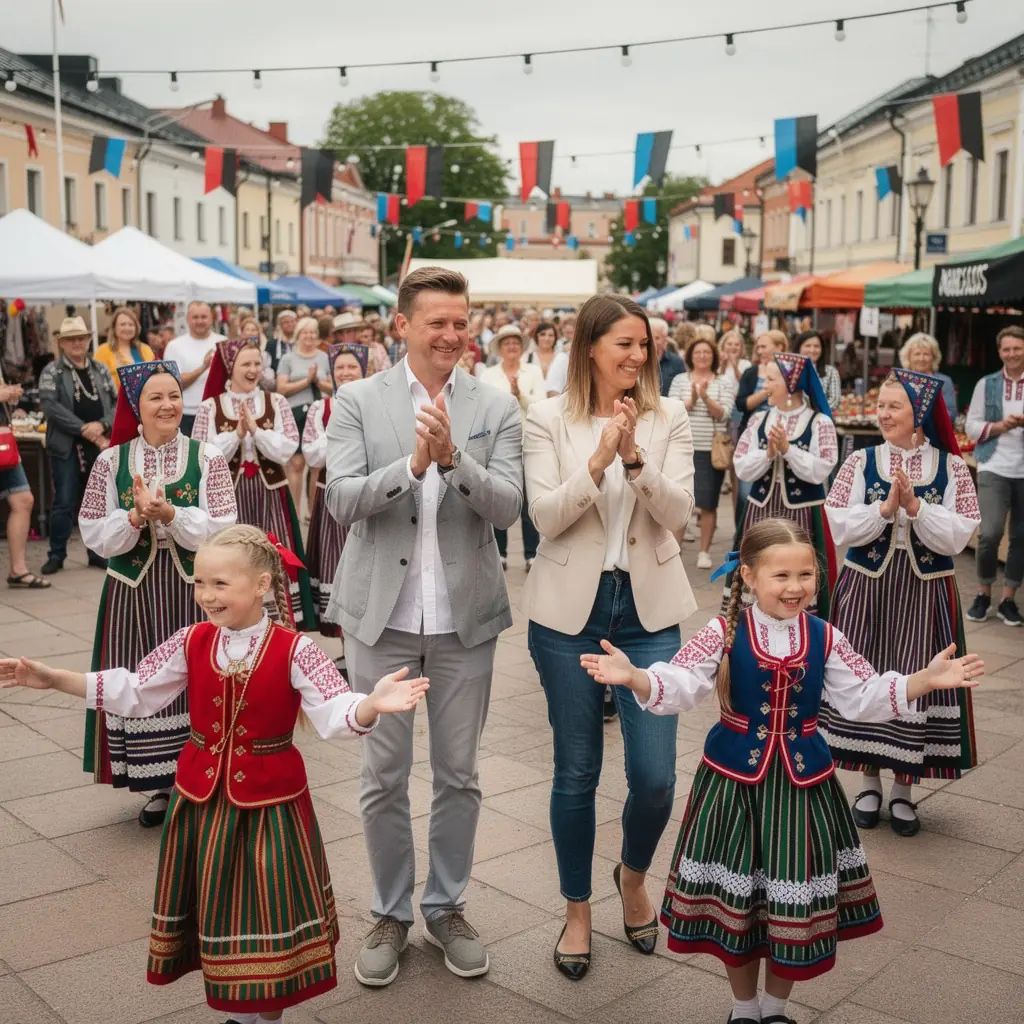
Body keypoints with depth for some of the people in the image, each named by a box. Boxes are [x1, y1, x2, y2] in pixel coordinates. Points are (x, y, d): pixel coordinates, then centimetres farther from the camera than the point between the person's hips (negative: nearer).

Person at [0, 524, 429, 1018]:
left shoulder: (294, 650, -16)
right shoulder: (191, 643, -4)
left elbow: (335, 714, -23)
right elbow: (133, 693, 5)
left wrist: (373, 704, -45)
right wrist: (53, 678, 2)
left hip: (270, 800, -4)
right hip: (202, 796, 4)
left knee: (268, 906, 7)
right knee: (216, 907, 15)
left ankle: (270, 1011, 31)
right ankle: (238, 1009, 36)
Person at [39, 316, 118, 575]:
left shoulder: (100, 370, 11)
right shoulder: (51, 372, 0)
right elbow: (50, 405, -13)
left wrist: (102, 425, -12)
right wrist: (84, 429, -17)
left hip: (99, 445, 3)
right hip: (66, 446, -3)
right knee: (64, 502, -1)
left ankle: (97, 551, 19)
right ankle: (56, 554, 10)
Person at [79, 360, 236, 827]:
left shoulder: (207, 457, -2)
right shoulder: (111, 461, 2)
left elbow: (221, 530, -10)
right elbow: (95, 535, -2)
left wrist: (169, 513, -22)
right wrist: (136, 515, -18)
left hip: (193, 588, -1)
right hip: (133, 589, 1)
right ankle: (161, 785, 23)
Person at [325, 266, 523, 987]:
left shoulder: (496, 408, 1)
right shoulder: (358, 402, -1)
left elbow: (507, 507, -9)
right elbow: (342, 500, -11)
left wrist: (453, 455, -25)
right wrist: (413, 463, -26)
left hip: (465, 617, 1)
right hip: (380, 615, -1)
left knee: (459, 774, 12)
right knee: (385, 776, 10)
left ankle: (447, 906, 31)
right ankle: (391, 913, 28)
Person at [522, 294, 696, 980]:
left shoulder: (668, 418, 2)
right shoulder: (549, 420, -2)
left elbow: (678, 513, -7)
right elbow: (546, 516, -10)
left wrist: (634, 455, -21)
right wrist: (598, 458, -23)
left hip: (650, 608, 1)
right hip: (570, 609, -1)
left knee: (655, 776, -2)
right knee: (576, 773, 9)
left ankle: (634, 875, 32)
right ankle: (577, 909, 30)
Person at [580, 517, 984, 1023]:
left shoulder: (824, 638, -3)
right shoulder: (724, 634, -11)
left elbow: (866, 697, 1)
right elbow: (677, 684, -18)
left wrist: (929, 678, -10)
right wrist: (632, 676, -37)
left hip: (802, 781, 2)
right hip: (735, 779, -2)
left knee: (795, 900, 10)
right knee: (733, 899, 10)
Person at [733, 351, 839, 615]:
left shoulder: (820, 423, -4)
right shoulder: (758, 420, 7)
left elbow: (820, 472, -13)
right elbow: (742, 470, 1)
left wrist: (787, 448, -17)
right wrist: (768, 453, -15)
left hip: (802, 513, -4)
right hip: (761, 510, 4)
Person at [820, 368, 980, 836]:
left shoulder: (952, 468, -1)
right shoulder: (861, 462, -1)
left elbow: (959, 536, -9)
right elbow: (839, 527, -8)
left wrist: (915, 506, -19)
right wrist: (885, 507, -18)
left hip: (925, 592, 0)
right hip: (866, 587, 1)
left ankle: (903, 790, 20)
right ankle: (870, 783, 24)